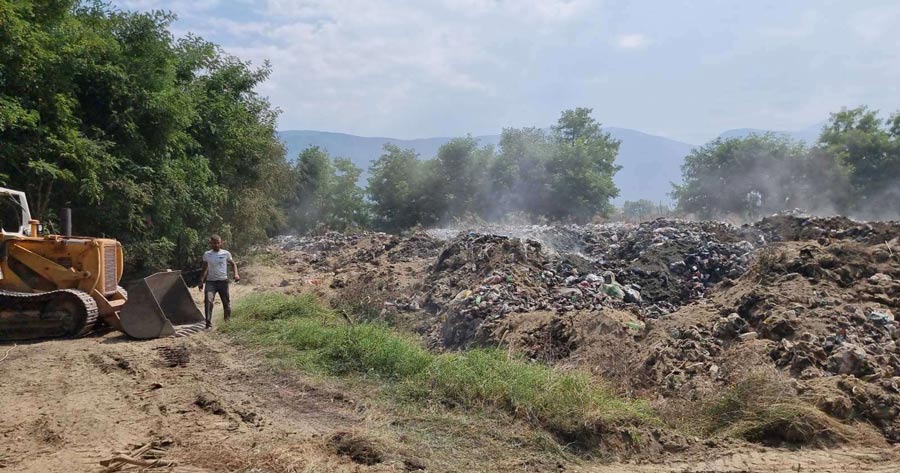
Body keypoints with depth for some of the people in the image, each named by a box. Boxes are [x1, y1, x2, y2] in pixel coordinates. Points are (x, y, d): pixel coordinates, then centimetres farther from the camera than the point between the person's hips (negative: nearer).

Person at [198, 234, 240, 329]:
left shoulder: (226, 253, 2)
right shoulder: (206, 254, 6)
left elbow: (233, 264, 13)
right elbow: (205, 269, 13)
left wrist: (236, 274, -4)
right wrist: (201, 281, 8)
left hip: (223, 281, 0)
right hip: (210, 281, 0)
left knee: (226, 302, 7)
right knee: (208, 300, -22)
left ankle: (228, 321, 24)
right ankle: (208, 322, -21)